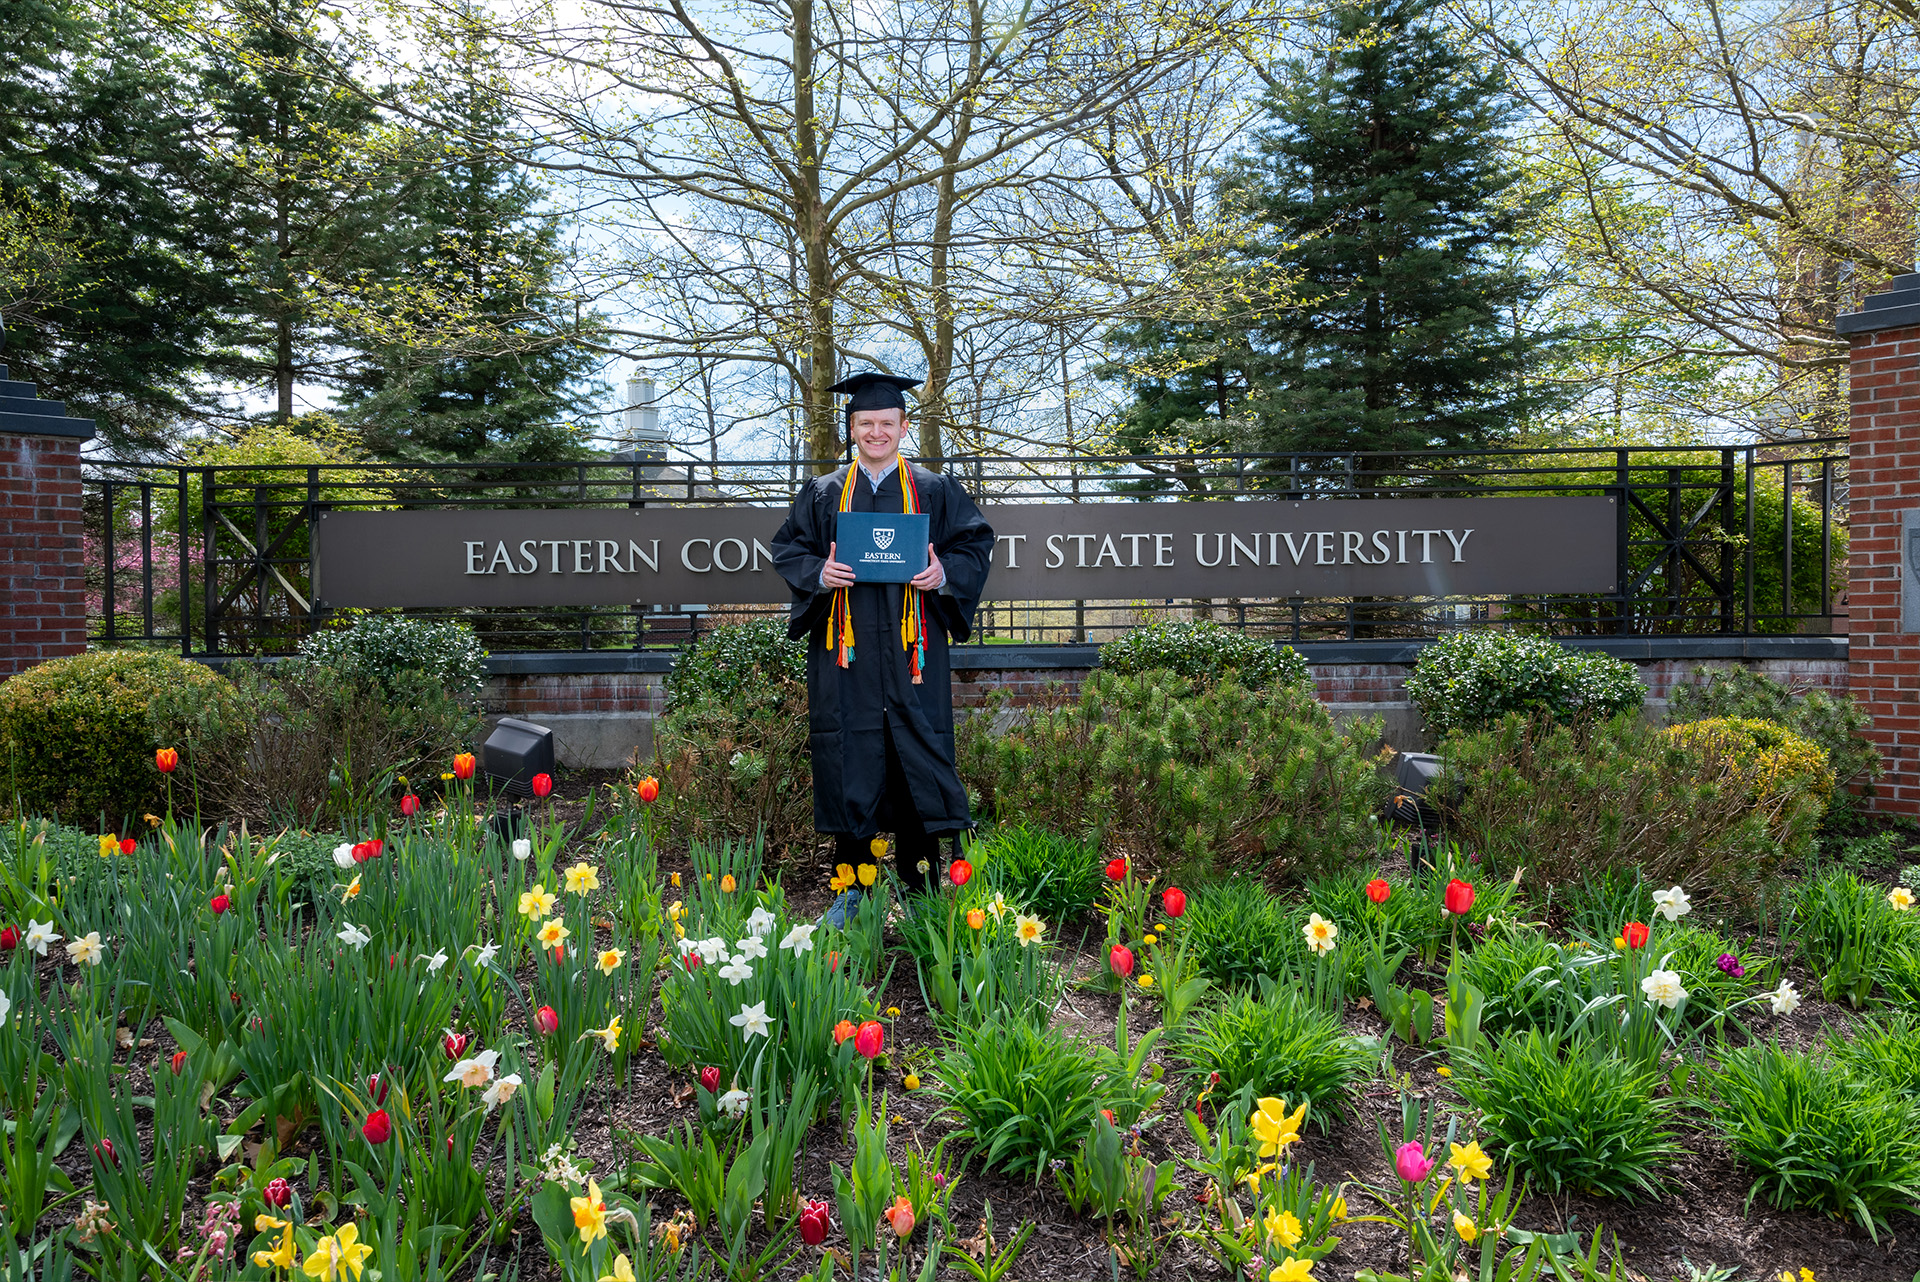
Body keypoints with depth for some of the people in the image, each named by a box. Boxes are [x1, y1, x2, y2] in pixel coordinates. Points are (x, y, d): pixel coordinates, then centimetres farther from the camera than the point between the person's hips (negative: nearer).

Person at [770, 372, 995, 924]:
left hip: (911, 648, -1)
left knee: (919, 752, -1)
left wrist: (945, 573, -11)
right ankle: (852, 885, 13)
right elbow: (787, 549, 11)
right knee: (849, 759, 1)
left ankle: (922, 885, 10)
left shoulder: (935, 491, 10)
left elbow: (976, 543, 8)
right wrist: (819, 573, -10)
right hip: (846, 649, 1)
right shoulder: (823, 494, 12)